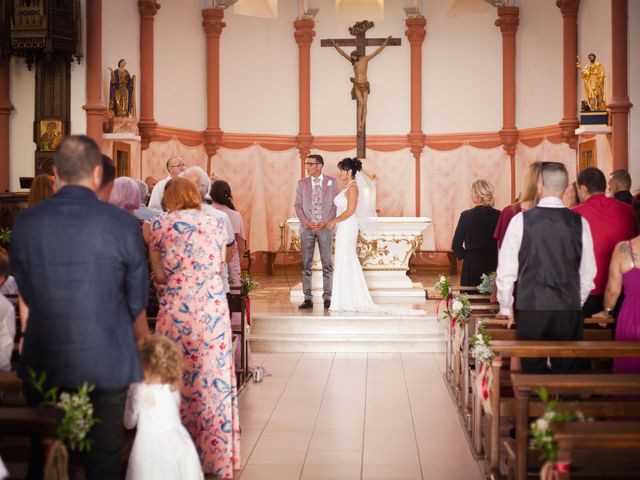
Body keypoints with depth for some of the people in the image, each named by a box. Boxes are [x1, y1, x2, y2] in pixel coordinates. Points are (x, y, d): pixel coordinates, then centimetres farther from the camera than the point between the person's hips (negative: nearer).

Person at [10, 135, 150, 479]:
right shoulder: (123, 224, -11)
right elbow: (136, 302, -3)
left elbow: (26, 295, 7)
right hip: (109, 365, -2)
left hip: (44, 364, 2)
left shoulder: (25, 222, -5)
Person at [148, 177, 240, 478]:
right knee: (214, 379, 6)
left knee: (176, 378, 10)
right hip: (213, 306, 1)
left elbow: (159, 275, 7)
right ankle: (217, 455, 13)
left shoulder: (160, 224, 4)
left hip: (176, 307, -1)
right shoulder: (216, 223, 8)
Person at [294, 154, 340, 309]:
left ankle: (327, 297, 6)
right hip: (307, 227, 2)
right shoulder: (301, 183, 8)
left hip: (325, 226, -2)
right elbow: (298, 206, 5)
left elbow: (335, 204, 2)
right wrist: (306, 223, -9)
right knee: (306, 264, 0)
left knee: (327, 263, 0)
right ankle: (308, 298, 4)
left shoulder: (331, 182, 4)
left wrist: (325, 222, -9)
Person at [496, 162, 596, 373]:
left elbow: (506, 270, -3)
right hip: (570, 310, 2)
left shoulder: (521, 220, -6)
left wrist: (506, 307, 9)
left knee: (533, 371, 7)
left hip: (530, 309, -1)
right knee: (567, 371, 9)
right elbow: (588, 273, 5)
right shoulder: (579, 222, -1)